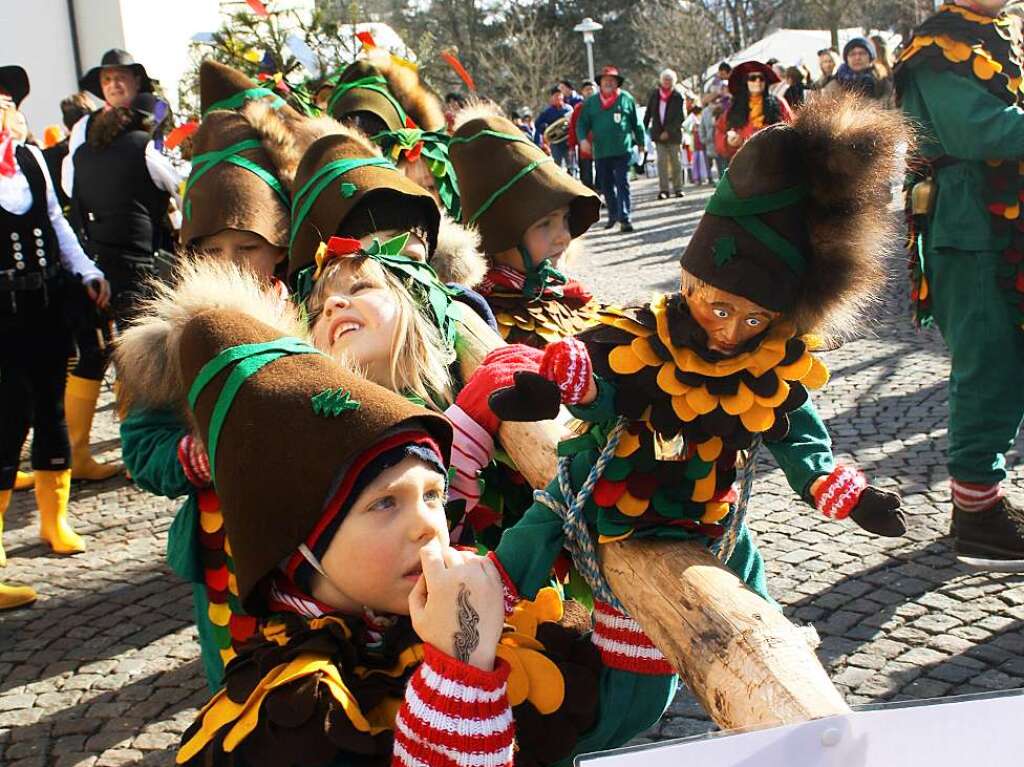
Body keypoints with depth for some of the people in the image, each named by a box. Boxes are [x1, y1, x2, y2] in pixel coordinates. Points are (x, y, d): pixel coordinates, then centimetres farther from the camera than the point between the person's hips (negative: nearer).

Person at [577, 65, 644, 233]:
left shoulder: (626, 99, 3)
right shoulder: (591, 102, 7)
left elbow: (636, 123, 9)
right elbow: (582, 123, 6)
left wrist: (640, 142, 13)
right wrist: (583, 139, -12)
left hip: (623, 150, -3)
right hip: (601, 152, 3)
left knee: (622, 184, -8)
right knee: (607, 186, 12)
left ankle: (624, 218, -10)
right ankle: (613, 214, 28)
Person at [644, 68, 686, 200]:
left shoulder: (678, 96, -4)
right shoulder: (654, 94, 5)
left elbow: (680, 117, -9)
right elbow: (648, 113, 12)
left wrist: (669, 132, -16)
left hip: (674, 134, -2)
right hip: (659, 134, 2)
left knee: (675, 161, 5)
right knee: (662, 162, -4)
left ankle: (678, 188, 13)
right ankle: (663, 189, -4)